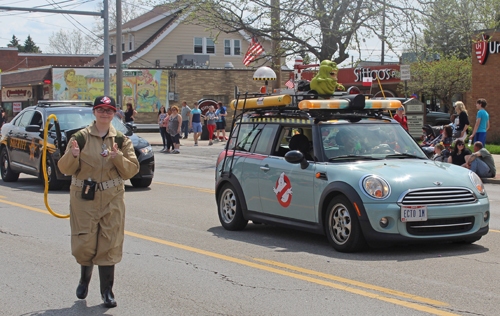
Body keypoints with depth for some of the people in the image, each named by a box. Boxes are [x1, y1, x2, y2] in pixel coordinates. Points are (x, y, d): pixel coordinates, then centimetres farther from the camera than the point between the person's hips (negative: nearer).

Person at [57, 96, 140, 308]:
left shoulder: (121, 140, 6)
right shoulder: (80, 137, 1)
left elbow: (132, 171, 1)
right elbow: (65, 169, -1)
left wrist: (118, 157, -17)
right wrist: (72, 156, -22)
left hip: (112, 200, 1)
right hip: (83, 198, -1)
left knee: (109, 246, -1)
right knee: (84, 244, 0)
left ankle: (107, 291, 9)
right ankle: (85, 278, 30)